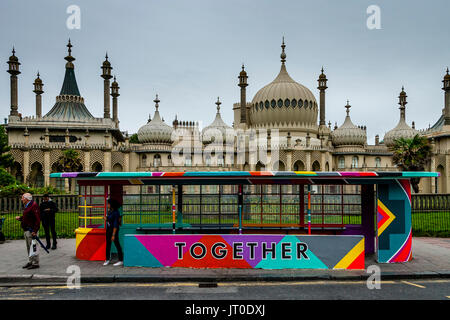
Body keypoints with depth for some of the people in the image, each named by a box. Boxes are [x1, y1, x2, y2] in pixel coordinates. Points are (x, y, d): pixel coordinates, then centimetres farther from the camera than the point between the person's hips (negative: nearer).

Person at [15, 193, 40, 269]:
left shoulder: (34, 206, -16)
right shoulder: (27, 206, 16)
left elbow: (37, 219, -22)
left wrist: (34, 231, -25)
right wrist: (20, 218, 10)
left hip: (31, 231, -10)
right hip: (26, 230, 10)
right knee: (29, 248, 16)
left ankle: (35, 263, 1)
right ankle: (30, 262, 25)